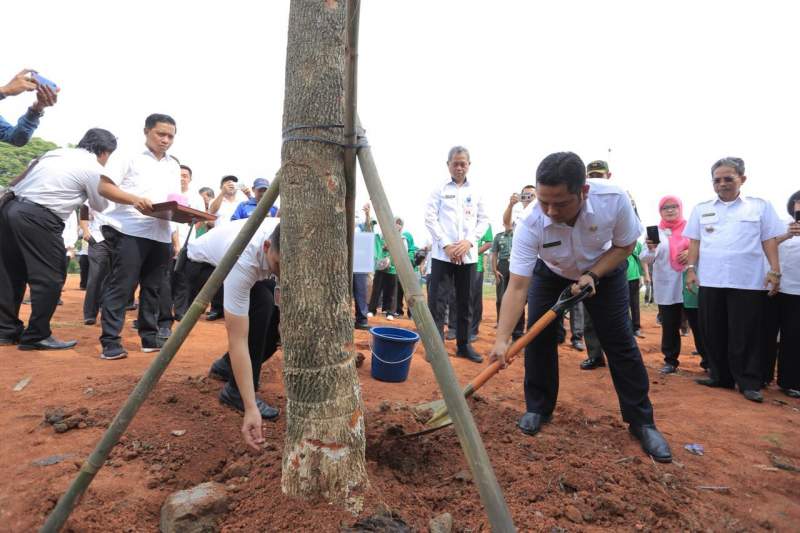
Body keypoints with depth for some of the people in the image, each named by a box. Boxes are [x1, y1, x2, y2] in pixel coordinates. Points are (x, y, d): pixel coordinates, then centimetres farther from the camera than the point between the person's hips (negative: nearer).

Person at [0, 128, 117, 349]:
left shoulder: (56, 152, 19)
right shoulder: (94, 169, -3)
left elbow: (24, 176, 21)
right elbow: (101, 206, 9)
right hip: (37, 217, -9)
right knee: (50, 277, -1)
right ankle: (36, 336, 4)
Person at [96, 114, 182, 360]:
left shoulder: (173, 166, 19)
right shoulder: (128, 156, 3)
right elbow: (104, 187, -5)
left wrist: (175, 238, 13)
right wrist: (135, 199, -21)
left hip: (161, 236, 6)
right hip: (130, 232, -5)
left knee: (153, 288, 9)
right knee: (121, 286, -5)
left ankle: (149, 337, 17)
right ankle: (110, 341, -1)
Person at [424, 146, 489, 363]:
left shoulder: (476, 191, 10)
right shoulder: (439, 189, 4)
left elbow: (484, 220, 9)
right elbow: (430, 218, -2)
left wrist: (469, 241, -7)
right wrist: (446, 244, -11)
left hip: (468, 254, 3)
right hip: (442, 253, -2)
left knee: (465, 301, 9)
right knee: (437, 300, -4)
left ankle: (463, 345, 20)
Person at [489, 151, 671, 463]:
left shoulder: (614, 200, -35)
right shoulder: (530, 225, -36)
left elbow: (625, 245, -14)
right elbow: (517, 287, -37)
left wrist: (592, 275, -28)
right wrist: (502, 340, -45)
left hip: (603, 271, 0)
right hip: (551, 274, 0)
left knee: (620, 343, -3)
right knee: (538, 337, -7)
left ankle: (641, 422, 13)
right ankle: (538, 409, 12)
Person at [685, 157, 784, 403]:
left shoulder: (760, 206, 6)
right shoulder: (701, 209, 10)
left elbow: (769, 241, 4)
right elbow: (695, 242, 9)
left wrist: (775, 271, -3)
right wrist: (691, 269, 1)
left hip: (748, 281, -2)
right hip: (710, 281, 2)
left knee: (746, 334, 1)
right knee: (714, 333, 8)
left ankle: (749, 382, 12)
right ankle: (720, 376, 21)